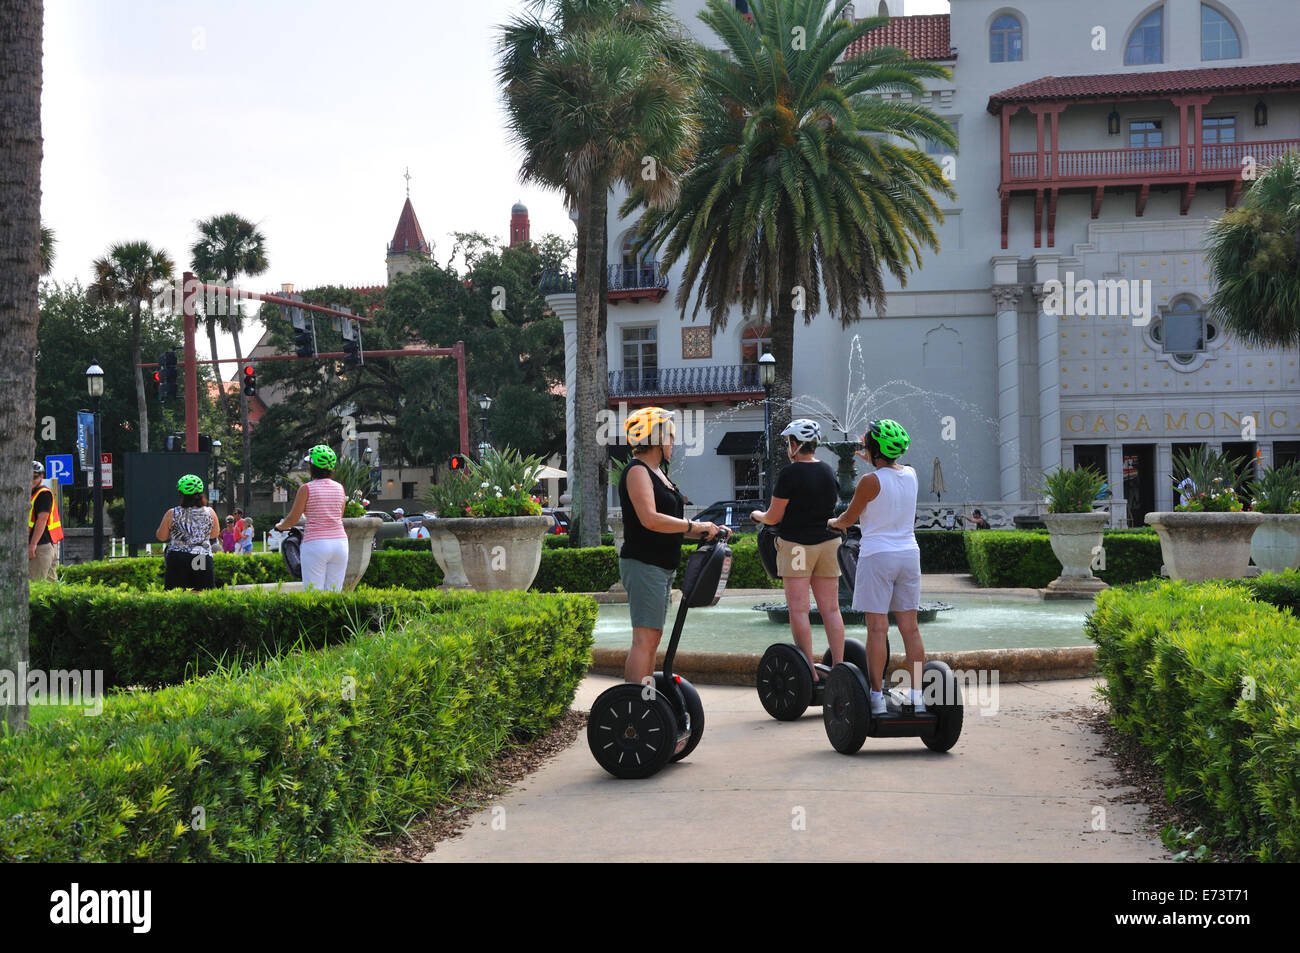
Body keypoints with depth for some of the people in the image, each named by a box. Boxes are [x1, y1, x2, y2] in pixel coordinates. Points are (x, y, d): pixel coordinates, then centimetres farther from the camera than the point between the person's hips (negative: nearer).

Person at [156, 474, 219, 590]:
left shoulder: (172, 514, -1)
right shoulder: (210, 512, 2)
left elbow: (161, 537, 9)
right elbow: (214, 535, 16)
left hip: (176, 559, -1)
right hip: (203, 559, 1)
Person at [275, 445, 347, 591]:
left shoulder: (306, 488, -6)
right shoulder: (339, 488, 7)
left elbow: (292, 520, -1)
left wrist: (279, 526, 20)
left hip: (315, 544, -4)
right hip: (340, 541, 4)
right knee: (334, 593, 8)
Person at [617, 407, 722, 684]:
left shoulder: (656, 472, 19)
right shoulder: (637, 471, -13)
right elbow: (650, 519, -25)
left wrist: (704, 530, 14)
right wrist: (694, 526, -19)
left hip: (661, 567, 10)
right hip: (643, 565, -10)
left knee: (652, 637, 12)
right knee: (644, 639, -13)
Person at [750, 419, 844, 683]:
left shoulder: (790, 474, -11)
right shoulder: (828, 472, 8)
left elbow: (773, 517, -8)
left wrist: (758, 515, 13)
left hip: (796, 544, -6)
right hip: (827, 542, 6)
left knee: (798, 609, -3)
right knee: (830, 609, 7)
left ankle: (810, 670, -7)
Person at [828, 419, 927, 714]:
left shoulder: (870, 481, -12)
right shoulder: (911, 475, 6)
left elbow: (848, 519, 0)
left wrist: (831, 523, 21)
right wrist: (870, 458, 46)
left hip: (877, 556, -6)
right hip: (909, 554, 6)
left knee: (877, 628, -4)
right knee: (910, 627, 8)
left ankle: (877, 697, -4)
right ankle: (916, 695, 9)